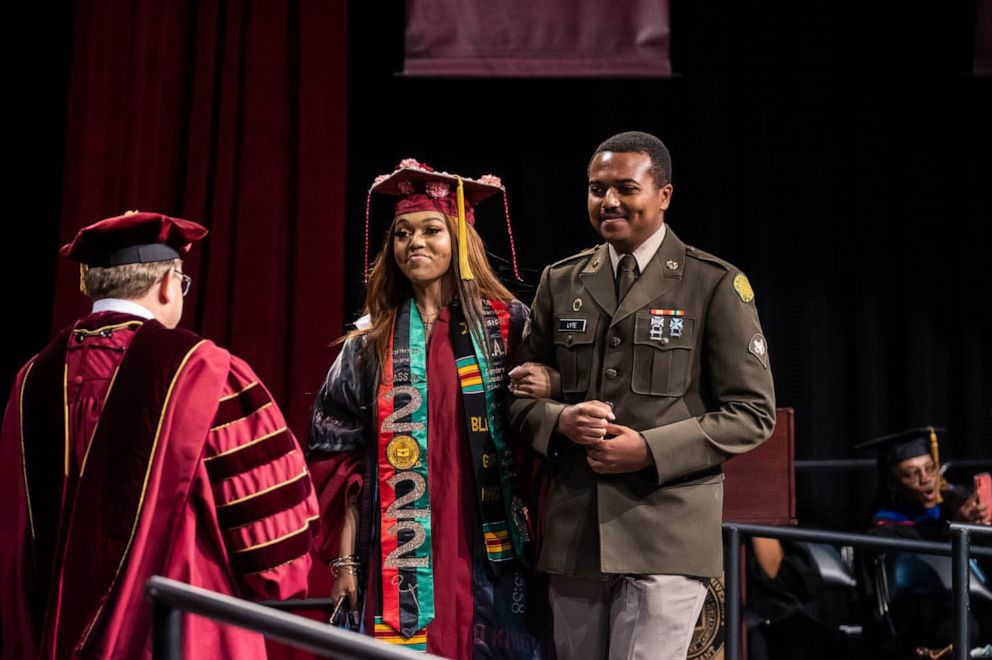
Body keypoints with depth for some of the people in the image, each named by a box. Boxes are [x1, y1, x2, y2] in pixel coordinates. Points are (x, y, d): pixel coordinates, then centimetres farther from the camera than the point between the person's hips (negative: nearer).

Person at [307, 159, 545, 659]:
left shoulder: (507, 325, 2)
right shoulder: (371, 340, 6)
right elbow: (345, 456, 5)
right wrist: (344, 559, 1)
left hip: (486, 551, -1)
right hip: (400, 556, 1)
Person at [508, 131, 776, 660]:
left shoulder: (715, 285, -1)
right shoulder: (560, 282, 12)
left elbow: (752, 413, -2)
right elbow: (521, 395, 15)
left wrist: (650, 450, -14)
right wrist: (561, 421, -8)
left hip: (666, 536, -4)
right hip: (572, 534, 4)